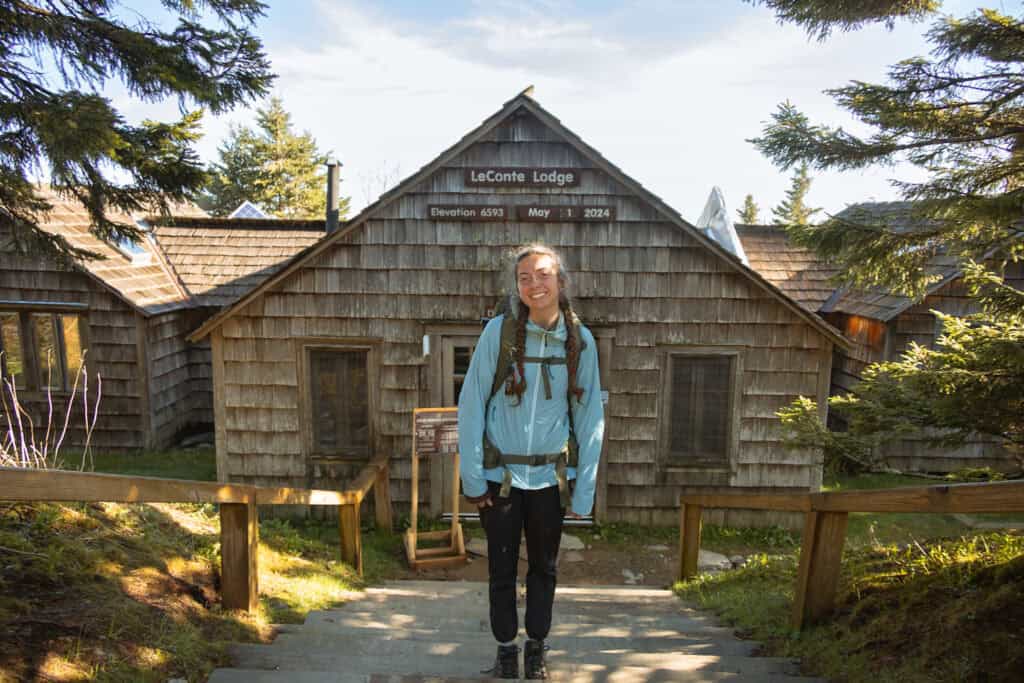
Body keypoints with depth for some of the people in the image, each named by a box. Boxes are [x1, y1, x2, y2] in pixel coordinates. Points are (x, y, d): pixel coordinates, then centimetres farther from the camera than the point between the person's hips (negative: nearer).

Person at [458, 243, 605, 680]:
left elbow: (590, 417, -1)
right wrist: (472, 477, -9)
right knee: (501, 567, 12)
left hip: (551, 476, 2)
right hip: (500, 474, -1)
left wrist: (583, 490, -2)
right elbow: (471, 406, -8)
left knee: (544, 566, 17)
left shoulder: (580, 340, -4)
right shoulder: (498, 331, -11)